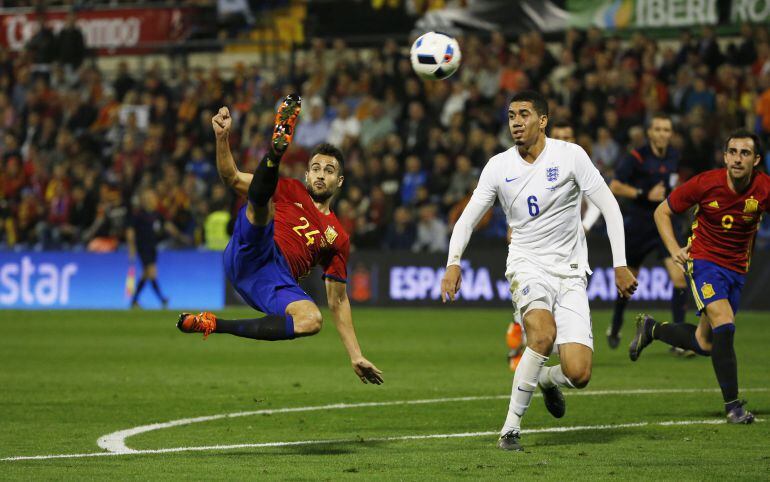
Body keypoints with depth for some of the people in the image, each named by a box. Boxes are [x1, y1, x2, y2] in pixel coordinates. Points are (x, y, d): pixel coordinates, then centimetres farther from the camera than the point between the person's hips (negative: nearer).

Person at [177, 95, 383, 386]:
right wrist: (222, 137, -7)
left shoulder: (338, 238, 24)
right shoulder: (290, 191, 20)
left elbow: (338, 300, 24)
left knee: (312, 320, -30)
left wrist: (356, 356, 17)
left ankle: (216, 326, -22)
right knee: (261, 202, -25)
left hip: (273, 283, 2)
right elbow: (232, 178, 12)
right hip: (248, 255, -2)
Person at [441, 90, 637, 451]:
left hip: (570, 272, 0)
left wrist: (620, 265, -6)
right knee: (543, 333, -33)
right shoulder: (498, 166, 0)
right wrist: (453, 262, -13)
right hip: (526, 265, 0)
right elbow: (469, 216, 4)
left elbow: (609, 207, -2)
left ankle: (548, 380, 27)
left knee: (578, 374, -13)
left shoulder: (570, 155, -5)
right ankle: (511, 428, -20)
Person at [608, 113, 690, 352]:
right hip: (638, 225, -3)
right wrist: (645, 195, -22)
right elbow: (614, 186, -15)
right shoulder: (636, 157, -14)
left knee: (679, 277, -15)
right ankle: (615, 328, 38)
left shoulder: (674, 156, 3)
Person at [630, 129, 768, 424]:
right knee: (724, 325, -23)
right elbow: (662, 211, -2)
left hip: (737, 268, 4)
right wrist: (675, 250, -13)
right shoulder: (706, 183, -15)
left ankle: (651, 329, 34)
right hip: (704, 261, -4)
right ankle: (733, 405, -15)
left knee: (705, 344, 7)